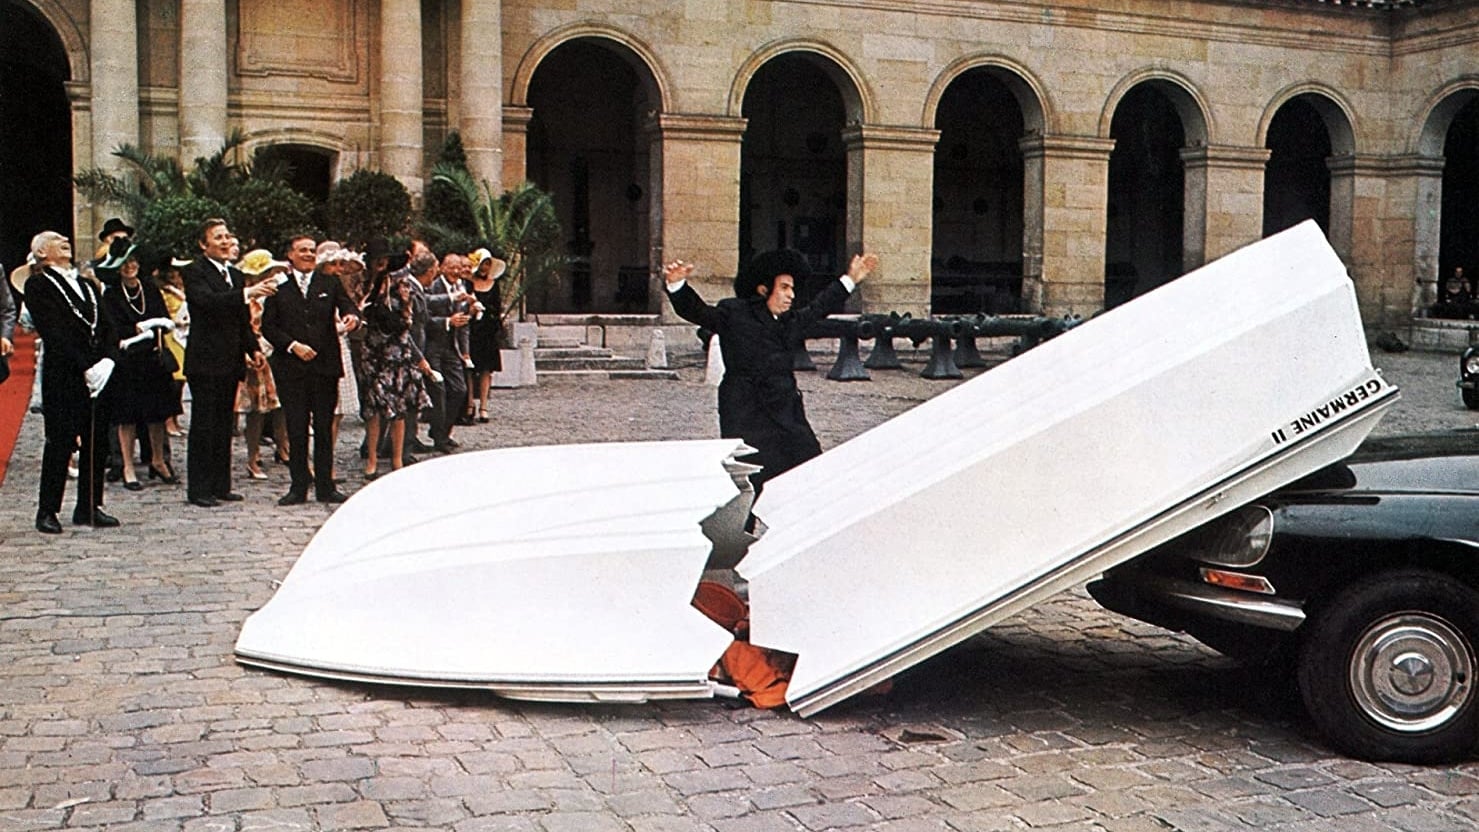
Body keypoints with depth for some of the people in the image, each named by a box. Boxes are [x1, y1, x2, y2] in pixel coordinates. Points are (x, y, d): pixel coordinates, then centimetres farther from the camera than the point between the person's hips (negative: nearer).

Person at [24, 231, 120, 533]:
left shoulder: (87, 285, 21)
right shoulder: (38, 285, 0)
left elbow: (108, 327, 14)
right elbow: (54, 333, -10)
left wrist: (107, 359, -5)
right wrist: (85, 367, -15)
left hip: (98, 373, 6)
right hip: (62, 376, -6)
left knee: (97, 442, 6)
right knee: (61, 442, -4)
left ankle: (89, 507, 14)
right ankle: (47, 511, 4)